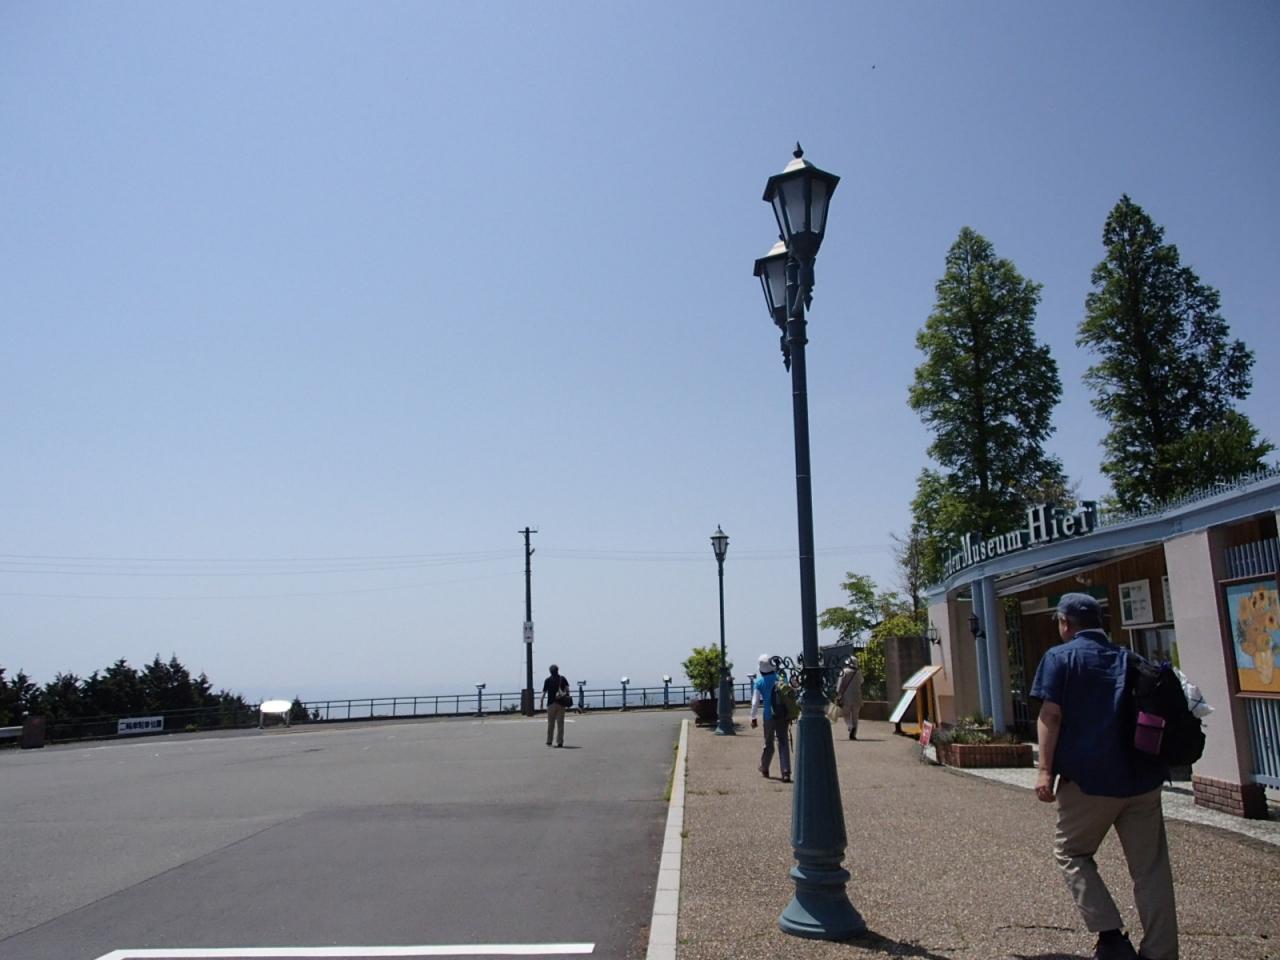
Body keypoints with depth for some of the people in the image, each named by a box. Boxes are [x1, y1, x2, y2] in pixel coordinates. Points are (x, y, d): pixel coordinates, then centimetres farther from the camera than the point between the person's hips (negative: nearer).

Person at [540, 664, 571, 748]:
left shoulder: (547, 680, 0)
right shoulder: (563, 679, 5)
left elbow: (544, 693, -1)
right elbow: (567, 689, -4)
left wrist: (541, 702, 6)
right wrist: (568, 697, 0)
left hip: (551, 704, -1)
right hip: (561, 704, 1)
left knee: (550, 723, 8)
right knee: (560, 723, 3)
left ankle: (549, 741, 11)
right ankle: (560, 742, -1)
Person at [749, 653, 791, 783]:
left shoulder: (759, 682, -4)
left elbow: (755, 701, -4)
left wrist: (753, 718, 5)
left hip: (769, 716, 0)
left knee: (768, 743, 18)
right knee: (783, 743, 0)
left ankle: (764, 768, 36)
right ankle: (786, 773, -10)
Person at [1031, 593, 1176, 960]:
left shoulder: (1060, 657, -2)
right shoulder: (1128, 659, 14)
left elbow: (1051, 714, -11)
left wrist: (1045, 769, -12)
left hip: (1089, 778, -4)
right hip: (1142, 778, 5)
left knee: (1071, 853, 12)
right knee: (1150, 868, 9)